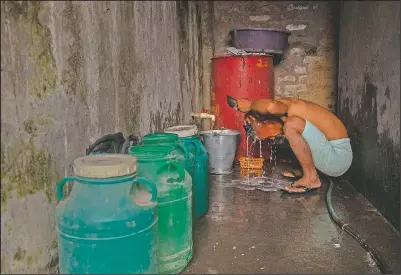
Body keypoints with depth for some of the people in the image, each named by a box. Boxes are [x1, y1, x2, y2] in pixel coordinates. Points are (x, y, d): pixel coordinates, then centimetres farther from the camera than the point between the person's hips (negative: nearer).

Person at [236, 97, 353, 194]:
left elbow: (271, 107, -40)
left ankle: (311, 178, -10)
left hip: (337, 158, -10)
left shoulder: (284, 105, -16)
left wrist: (250, 105, -20)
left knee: (292, 124, -24)